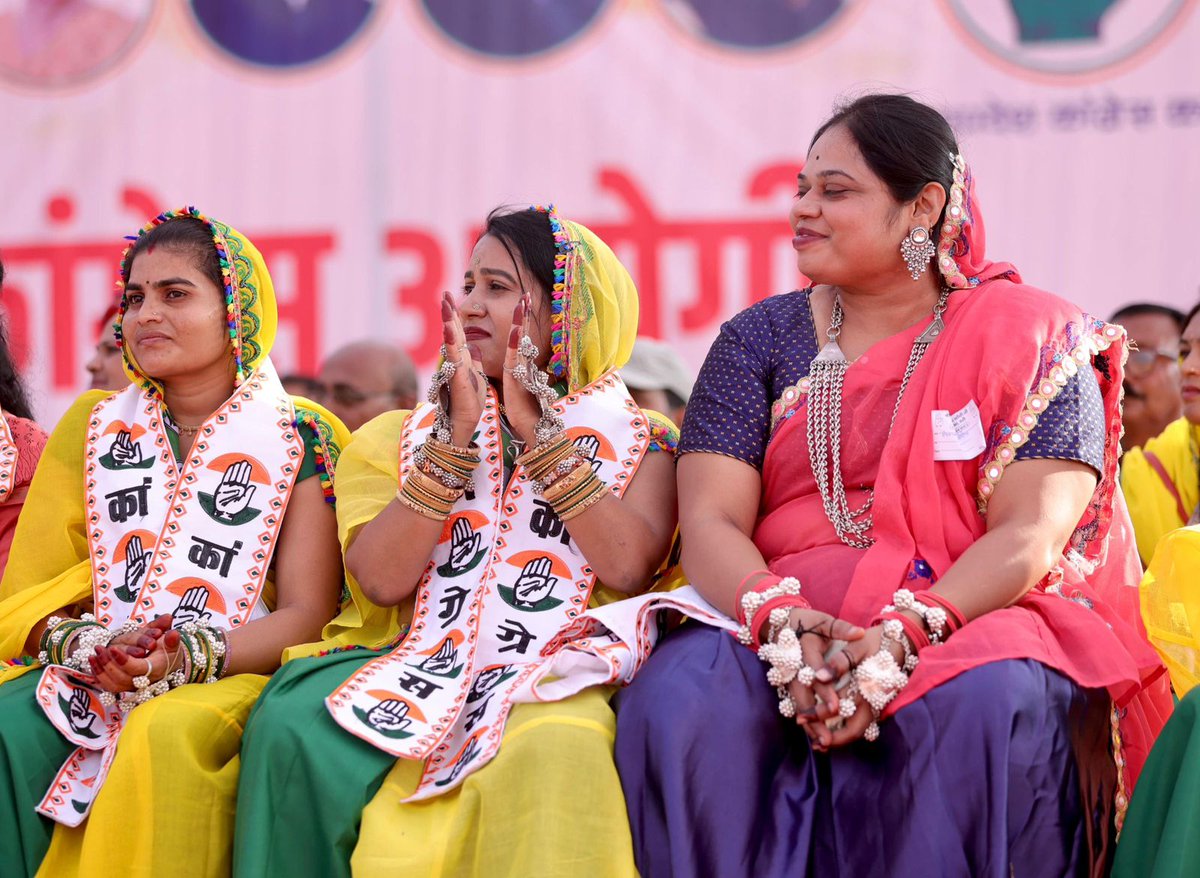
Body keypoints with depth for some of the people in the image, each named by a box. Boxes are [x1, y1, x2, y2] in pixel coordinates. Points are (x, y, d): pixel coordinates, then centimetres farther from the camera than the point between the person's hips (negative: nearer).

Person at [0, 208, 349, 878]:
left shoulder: (302, 440, 4)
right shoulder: (93, 427, 15)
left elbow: (308, 614, -1)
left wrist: (190, 658, -19)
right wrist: (80, 644, -14)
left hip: (233, 674, -3)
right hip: (90, 675, 3)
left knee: (162, 736, -37)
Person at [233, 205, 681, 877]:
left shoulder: (636, 440, 13)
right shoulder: (398, 439, 18)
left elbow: (628, 567, -8)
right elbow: (382, 579, -1)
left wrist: (539, 429, -8)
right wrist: (457, 435, -7)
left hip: (550, 677, -2)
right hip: (416, 664, 3)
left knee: (549, 749, -39)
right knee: (293, 730, -29)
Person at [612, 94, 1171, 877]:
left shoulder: (1030, 338, 4)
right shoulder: (761, 340, 13)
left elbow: (1031, 534, -8)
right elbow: (710, 521, 1)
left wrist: (906, 632, -24)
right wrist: (779, 619, -20)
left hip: (975, 622, -2)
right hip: (793, 627, 2)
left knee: (987, 706, -37)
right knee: (678, 693, -30)